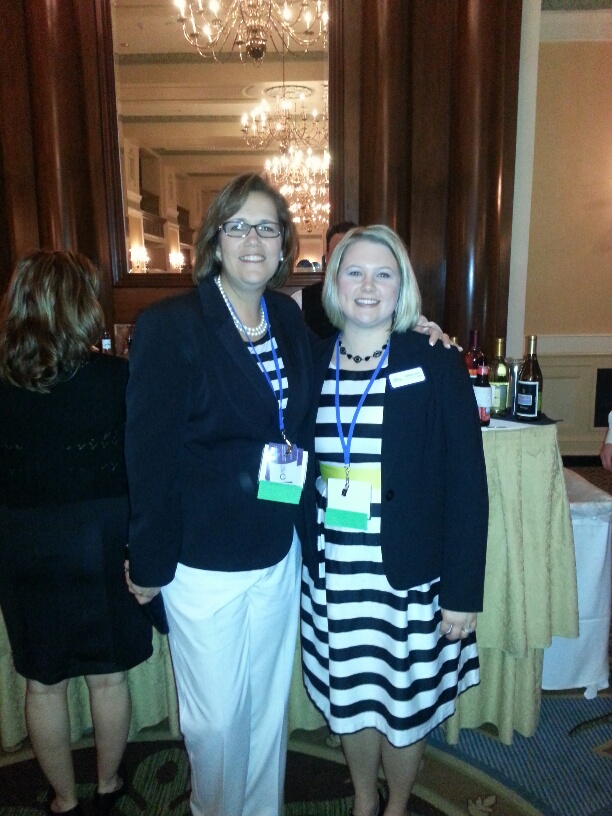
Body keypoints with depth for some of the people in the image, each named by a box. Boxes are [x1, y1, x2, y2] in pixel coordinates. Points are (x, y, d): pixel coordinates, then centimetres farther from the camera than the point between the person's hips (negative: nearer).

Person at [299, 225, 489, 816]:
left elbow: (466, 482, -9)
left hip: (408, 574, -2)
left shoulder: (435, 364, -9)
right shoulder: (313, 364, 1)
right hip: (331, 570, 3)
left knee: (404, 703, 15)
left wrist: (463, 590, -9)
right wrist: (298, 557, 2)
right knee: (349, 697, 19)